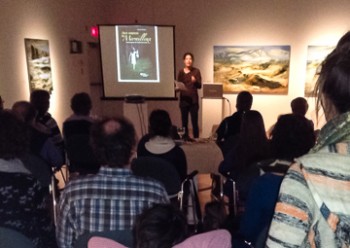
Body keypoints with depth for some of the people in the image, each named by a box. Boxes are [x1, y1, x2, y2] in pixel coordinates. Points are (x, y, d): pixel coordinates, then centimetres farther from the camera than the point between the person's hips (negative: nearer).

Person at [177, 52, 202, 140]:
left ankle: (196, 139, 3)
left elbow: (199, 86, -5)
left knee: (194, 121, -5)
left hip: (193, 100, -2)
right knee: (184, 121, 3)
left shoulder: (196, 71, 1)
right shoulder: (181, 72, 7)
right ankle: (185, 138, 12)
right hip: (183, 99, 2)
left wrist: (195, 81, -25)